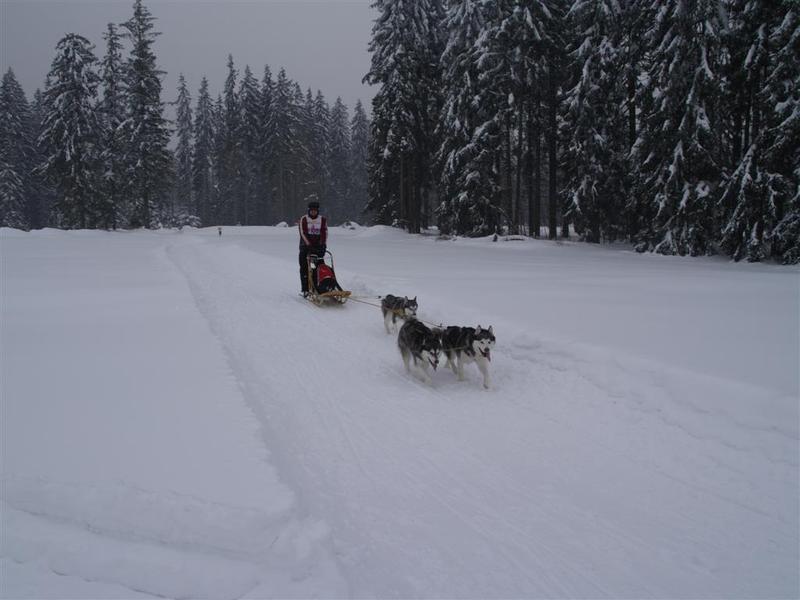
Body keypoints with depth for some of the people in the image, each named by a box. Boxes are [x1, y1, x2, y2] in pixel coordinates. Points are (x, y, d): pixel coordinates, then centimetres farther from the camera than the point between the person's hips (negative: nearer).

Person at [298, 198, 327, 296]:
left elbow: (324, 233, 2)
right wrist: (309, 245, -18)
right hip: (306, 246, -1)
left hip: (318, 246, 1)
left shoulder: (323, 220, 8)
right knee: (304, 268, -4)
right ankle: (305, 289, -4)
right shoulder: (303, 219, 1)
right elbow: (303, 233, -7)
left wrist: (321, 244, -14)